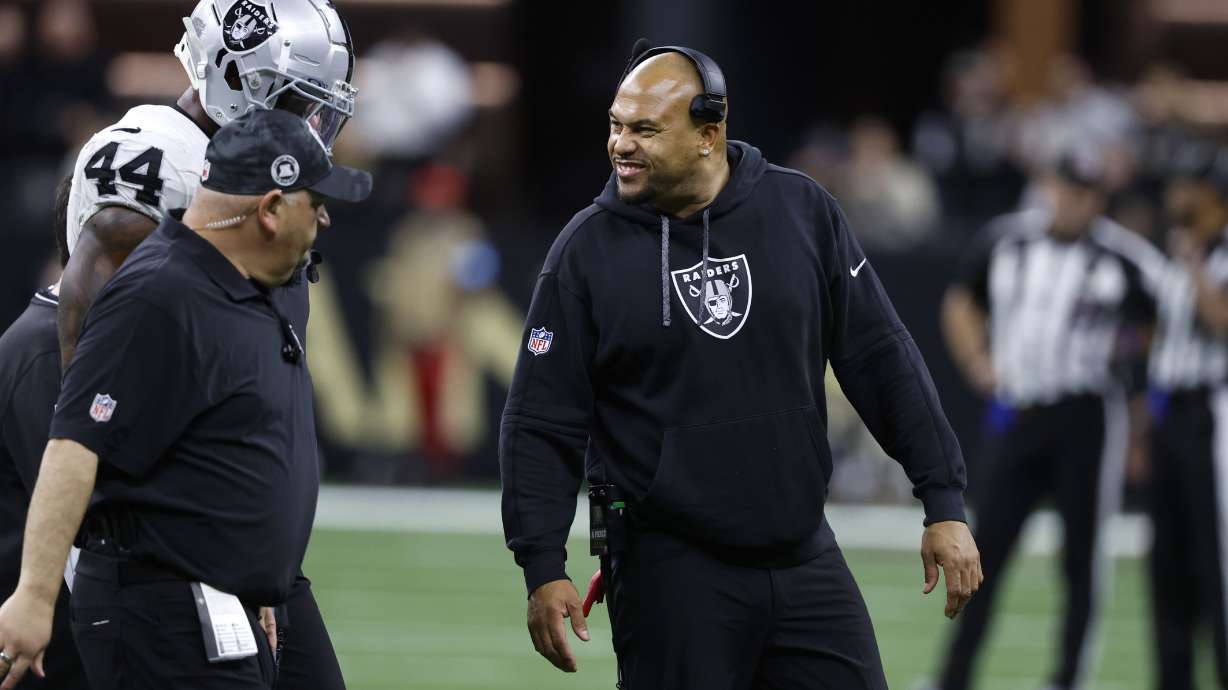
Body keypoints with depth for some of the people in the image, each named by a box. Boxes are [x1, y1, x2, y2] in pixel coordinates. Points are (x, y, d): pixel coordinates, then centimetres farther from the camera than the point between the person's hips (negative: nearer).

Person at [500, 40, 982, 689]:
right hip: (670, 572, -2)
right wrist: (543, 567, -10)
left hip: (805, 556, 2)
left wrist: (944, 503, 2)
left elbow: (882, 360, 5)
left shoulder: (803, 211, 1)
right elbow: (541, 424, -1)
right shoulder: (586, 249, -3)